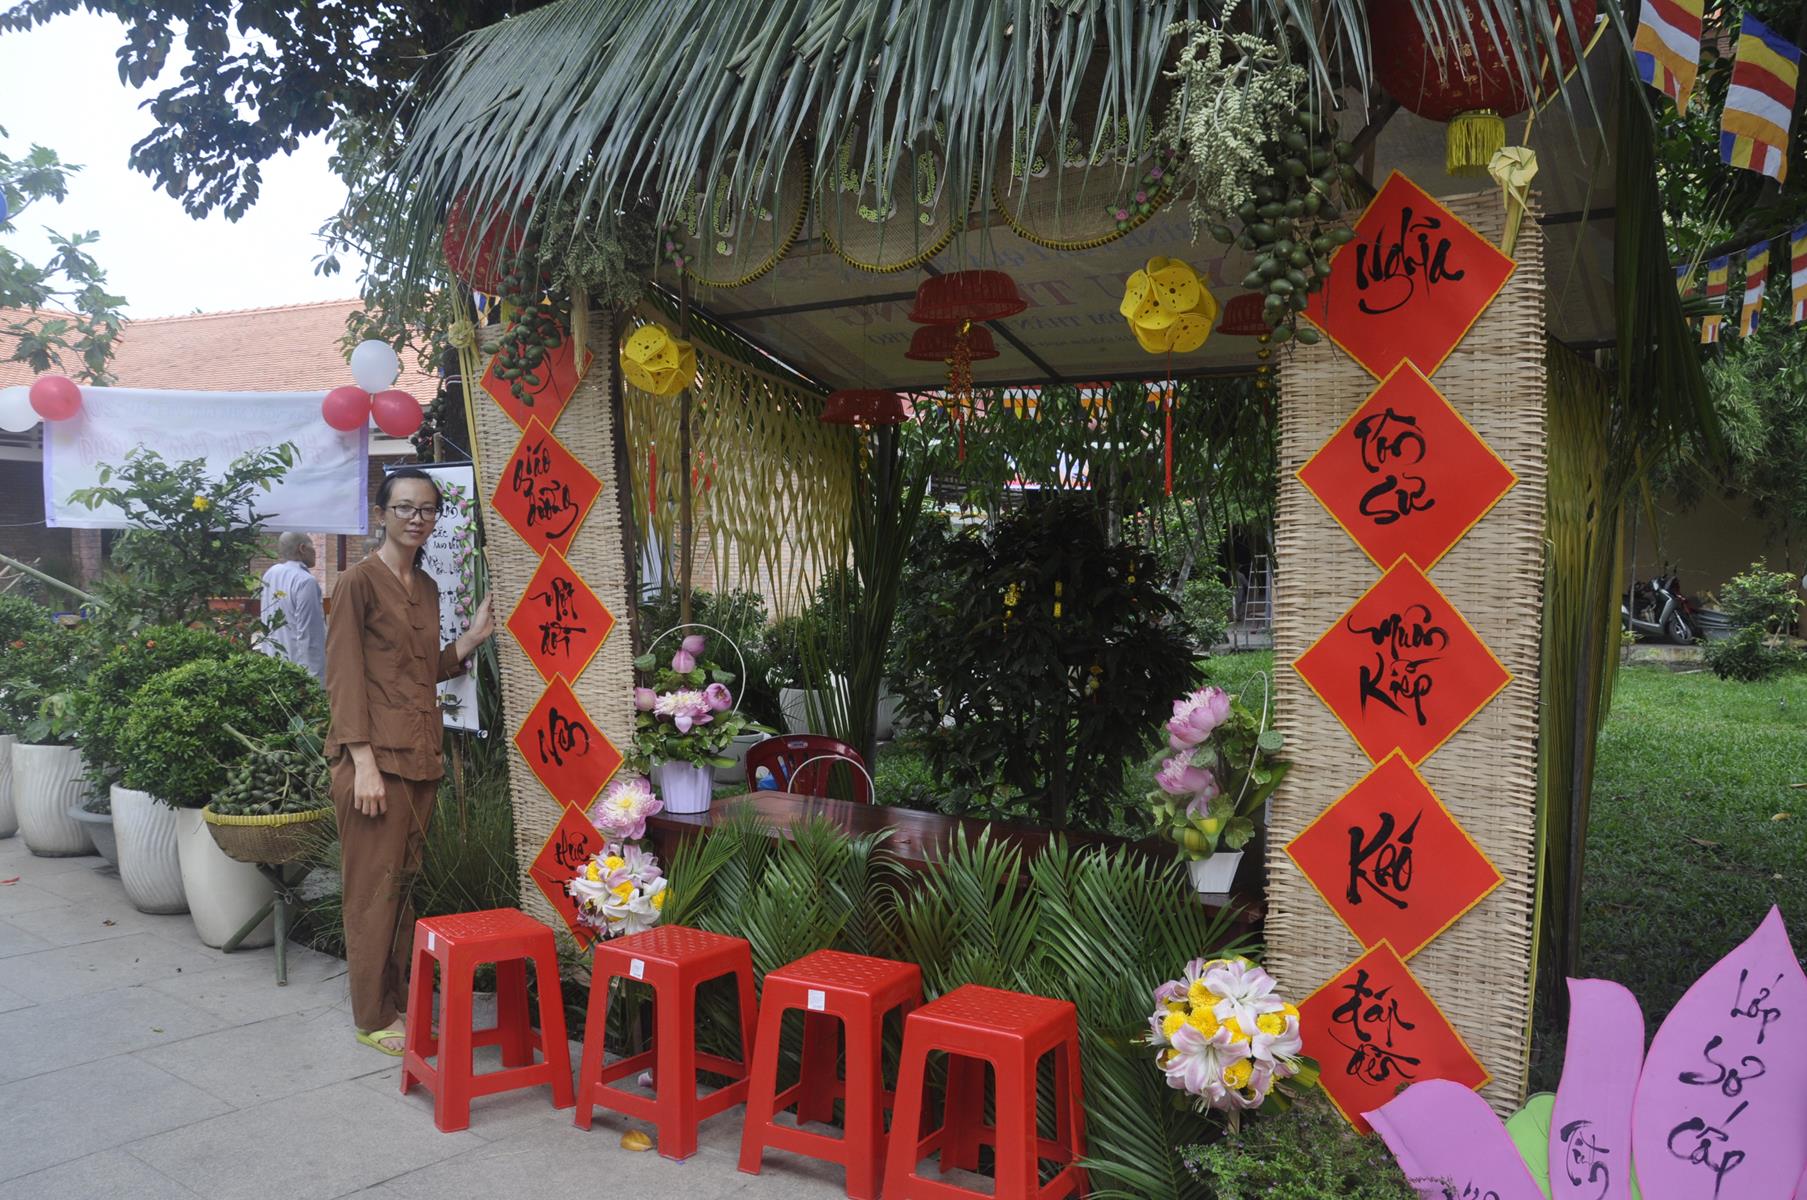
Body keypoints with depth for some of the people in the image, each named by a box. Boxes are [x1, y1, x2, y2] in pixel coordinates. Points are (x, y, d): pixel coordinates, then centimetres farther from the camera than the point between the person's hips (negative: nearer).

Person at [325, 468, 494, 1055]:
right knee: (374, 886, -1)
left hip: (421, 754, 7)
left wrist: (472, 637, 7)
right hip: (376, 754, -7)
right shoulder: (359, 581, -7)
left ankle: (402, 1000, 22)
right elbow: (344, 677, -11)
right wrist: (364, 762, -17)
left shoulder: (427, 587, 15)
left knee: (408, 882, 11)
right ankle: (373, 1017, 9)